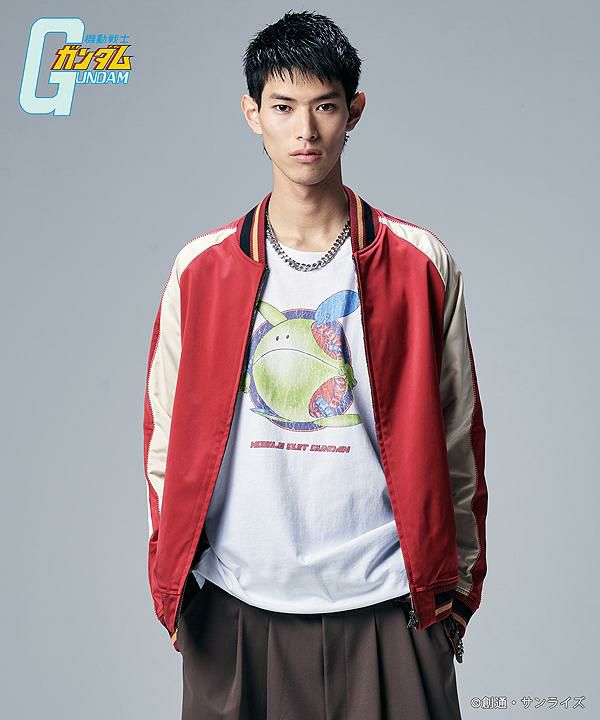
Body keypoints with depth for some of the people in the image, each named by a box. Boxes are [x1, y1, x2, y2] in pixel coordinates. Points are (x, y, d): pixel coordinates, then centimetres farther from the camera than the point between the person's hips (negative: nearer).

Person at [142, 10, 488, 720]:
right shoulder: (200, 268, 2)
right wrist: (169, 581, 6)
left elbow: (454, 441, 4)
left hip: (384, 605, 0)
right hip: (233, 606, 1)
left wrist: (457, 582, 6)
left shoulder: (421, 266, -1)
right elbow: (167, 435, 6)